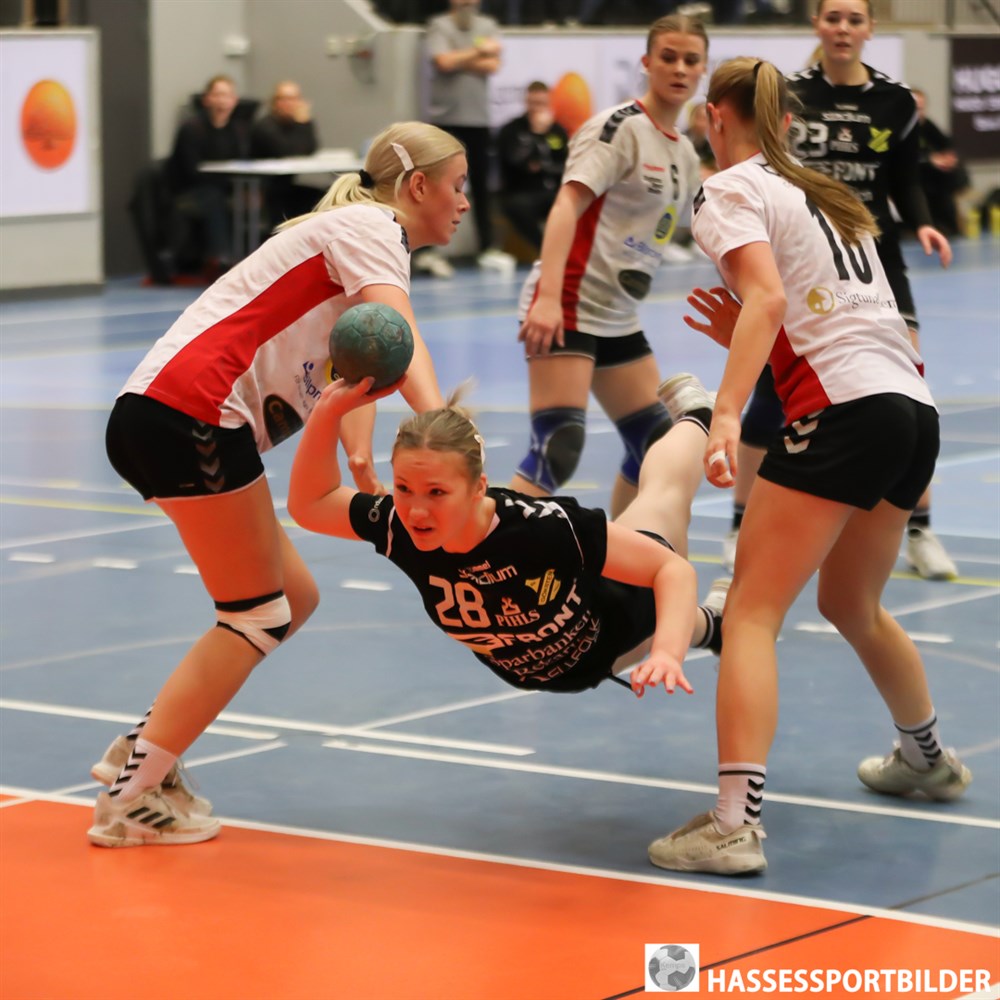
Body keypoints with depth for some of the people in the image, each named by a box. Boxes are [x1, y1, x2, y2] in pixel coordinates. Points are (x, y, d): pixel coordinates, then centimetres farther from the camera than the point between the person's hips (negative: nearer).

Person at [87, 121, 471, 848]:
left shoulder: (372, 241, 24)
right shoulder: (369, 227, -6)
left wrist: (365, 469, -4)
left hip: (159, 418, 10)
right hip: (193, 413, -10)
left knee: (292, 599, 13)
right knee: (258, 617, -2)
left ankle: (141, 754, 17)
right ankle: (134, 797, 2)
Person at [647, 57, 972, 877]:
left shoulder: (732, 190, 1)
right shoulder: (824, 193, 24)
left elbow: (768, 295, -18)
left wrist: (728, 412, -28)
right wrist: (744, 339, 20)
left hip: (844, 408, -8)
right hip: (917, 407, 8)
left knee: (751, 612, -9)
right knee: (852, 605, 29)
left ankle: (736, 823, -21)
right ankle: (929, 758, 48)